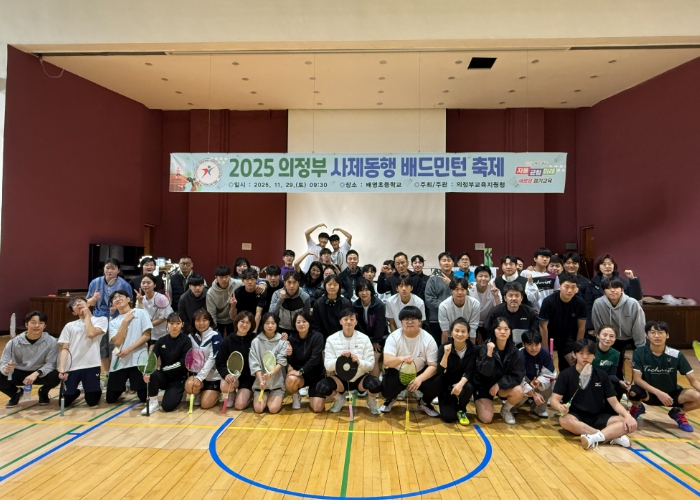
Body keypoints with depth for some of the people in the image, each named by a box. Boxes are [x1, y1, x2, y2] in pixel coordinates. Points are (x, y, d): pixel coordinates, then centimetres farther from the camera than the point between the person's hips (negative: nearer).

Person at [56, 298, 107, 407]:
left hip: (91, 366, -3)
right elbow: (64, 349, 8)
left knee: (92, 402, 2)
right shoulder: (69, 326, 12)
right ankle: (76, 392, 36)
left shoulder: (101, 320, 4)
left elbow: (91, 334, -15)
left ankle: (97, 390, 35)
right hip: (72, 367, 3)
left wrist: (87, 315, 0)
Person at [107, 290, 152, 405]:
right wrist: (125, 321, -7)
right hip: (118, 362, 3)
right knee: (110, 399, 9)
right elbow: (117, 342, -6)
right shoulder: (113, 322, 9)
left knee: (144, 397, 0)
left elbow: (147, 336, -5)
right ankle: (122, 388, 39)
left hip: (137, 359, -3)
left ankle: (134, 387, 32)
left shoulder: (141, 313, 1)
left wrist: (129, 349, -15)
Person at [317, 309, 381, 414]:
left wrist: (359, 362, -29)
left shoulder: (364, 339, -5)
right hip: (340, 379, 1)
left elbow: (370, 365, -7)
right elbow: (327, 366, -9)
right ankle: (339, 399, 9)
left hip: (360, 378, 0)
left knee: (376, 384, -32)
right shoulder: (331, 339, -5)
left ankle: (371, 400, 8)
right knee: (321, 387, -28)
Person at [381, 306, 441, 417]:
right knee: (387, 390, -30)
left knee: (437, 383, -27)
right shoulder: (394, 337, -18)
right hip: (397, 373, -1)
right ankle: (390, 399, 13)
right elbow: (387, 361, -28)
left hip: (420, 373, 1)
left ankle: (424, 402, 9)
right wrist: (401, 359, -52)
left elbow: (433, 366, -18)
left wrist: (419, 379, -39)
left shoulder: (428, 339, -15)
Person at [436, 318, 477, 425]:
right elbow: (440, 373, -22)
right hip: (446, 387, -1)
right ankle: (451, 405, 20)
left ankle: (461, 410, -2)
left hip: (462, 384, 1)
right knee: (448, 417, -17)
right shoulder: (443, 348, -16)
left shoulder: (473, 349, -12)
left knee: (468, 387, -34)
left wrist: (460, 384, -38)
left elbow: (469, 372, -18)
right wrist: (446, 355, -37)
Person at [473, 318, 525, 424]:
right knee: (486, 419, -17)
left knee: (518, 391, -29)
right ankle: (480, 404, 18)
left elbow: (518, 375, -12)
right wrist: (489, 354, -41)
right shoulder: (485, 347, -19)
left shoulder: (513, 350, -11)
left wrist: (499, 384, -22)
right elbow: (485, 372, -27)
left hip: (503, 385, 3)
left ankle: (506, 410, 4)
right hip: (483, 385, -3)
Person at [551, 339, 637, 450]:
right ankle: (613, 436, -31)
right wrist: (560, 407, -33)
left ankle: (594, 437, -35)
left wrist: (628, 416, -16)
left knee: (631, 424, -20)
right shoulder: (566, 374, -4)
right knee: (564, 420, -38)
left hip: (598, 418, 3)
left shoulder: (601, 375, 5)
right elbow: (554, 400, -9)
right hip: (576, 417, -3)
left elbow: (614, 402, 4)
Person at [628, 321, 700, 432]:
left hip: (671, 394, 2)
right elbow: (637, 379, -19)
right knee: (633, 393, -37)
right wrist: (658, 392, -31)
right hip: (649, 394, -2)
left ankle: (678, 412, 9)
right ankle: (637, 407, 4)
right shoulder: (639, 353, -16)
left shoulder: (676, 355, -13)